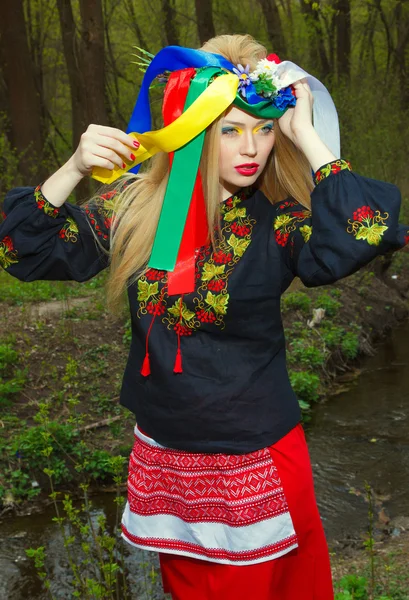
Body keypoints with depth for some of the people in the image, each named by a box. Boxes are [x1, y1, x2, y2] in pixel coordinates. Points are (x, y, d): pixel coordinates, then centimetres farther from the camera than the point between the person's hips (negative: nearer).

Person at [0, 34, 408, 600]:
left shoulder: (277, 220, -15)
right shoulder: (136, 204, -6)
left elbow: (362, 236, -35)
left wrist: (307, 135, -27)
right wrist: (74, 169, -19)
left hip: (257, 462, -3)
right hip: (162, 456, 3)